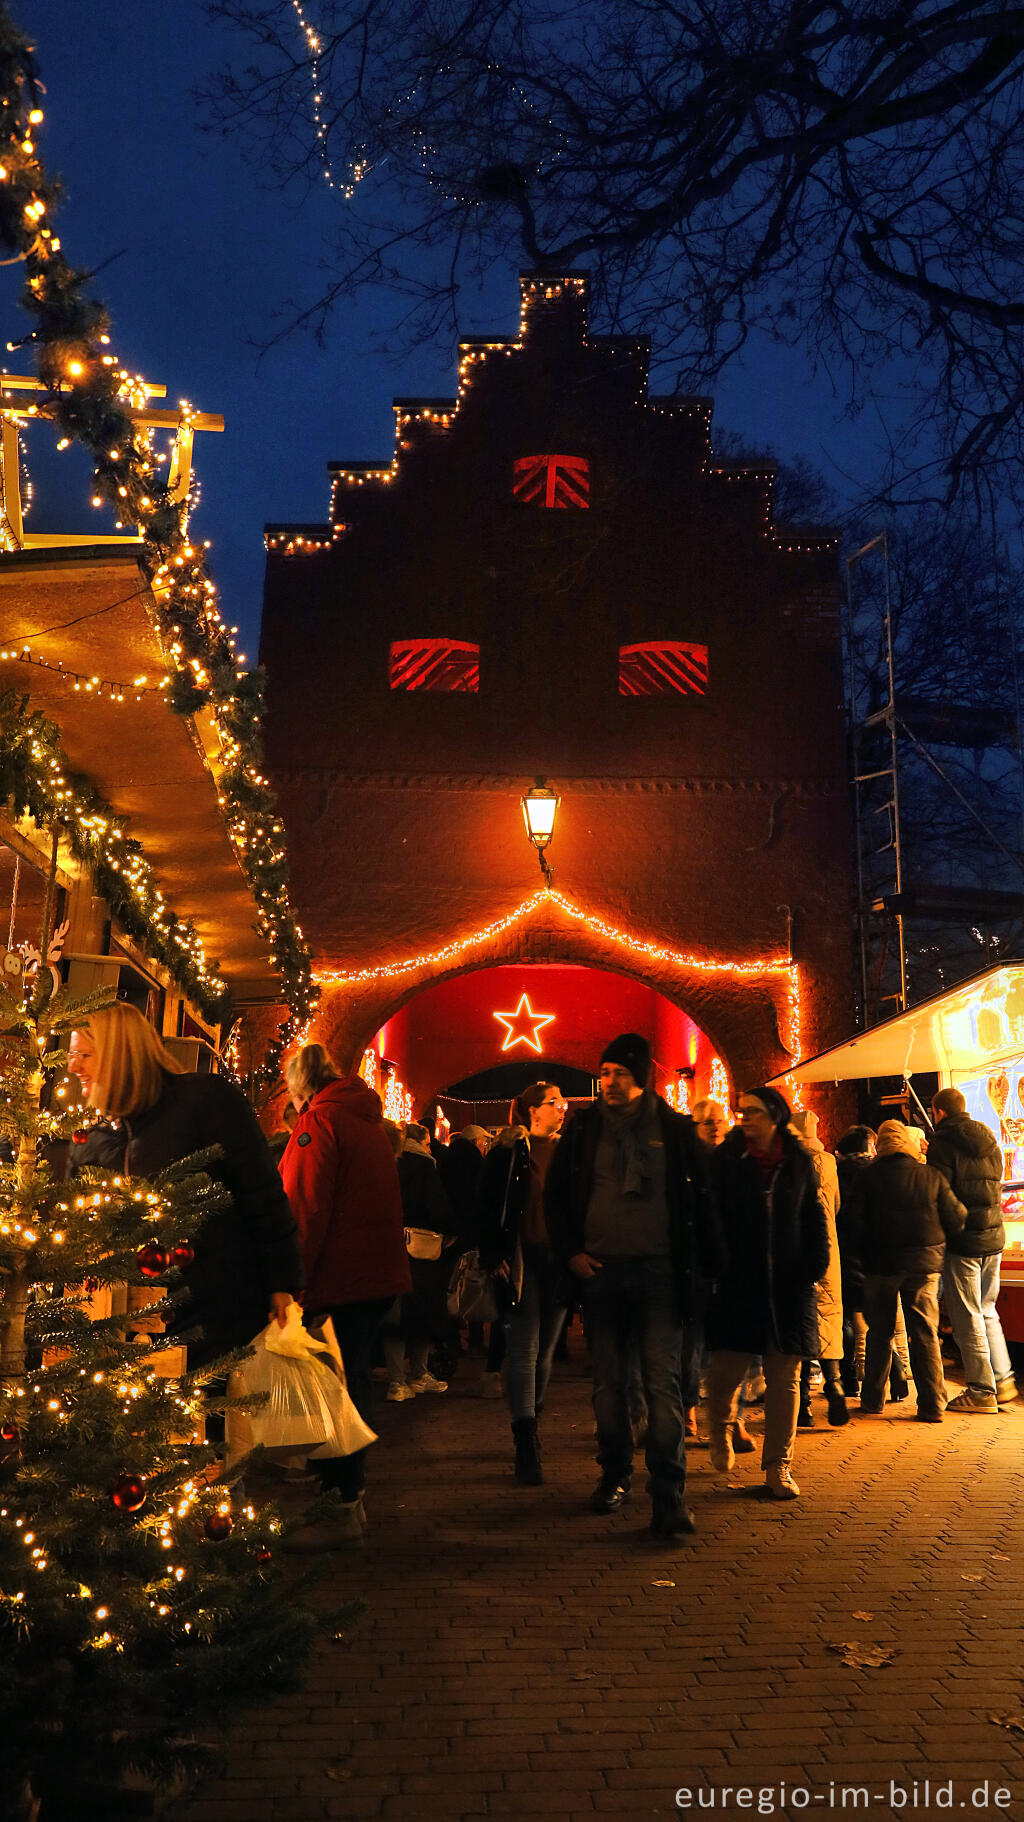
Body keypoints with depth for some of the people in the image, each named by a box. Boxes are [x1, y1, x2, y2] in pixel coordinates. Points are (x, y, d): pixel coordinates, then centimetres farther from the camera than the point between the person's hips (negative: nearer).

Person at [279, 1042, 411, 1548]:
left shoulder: (319, 1121, -10)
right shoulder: (368, 1119, 17)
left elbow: (305, 1209, -15)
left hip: (343, 1275, -9)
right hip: (380, 1270, 9)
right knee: (353, 1381, 16)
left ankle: (342, 1511, 0)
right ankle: (349, 1495, 26)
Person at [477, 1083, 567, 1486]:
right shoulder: (507, 1152, -2)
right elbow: (486, 1207, -4)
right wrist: (494, 1257, -10)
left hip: (558, 1260, 4)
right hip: (522, 1260, -4)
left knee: (545, 1349, 13)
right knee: (524, 1350, -6)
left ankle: (531, 1425, 30)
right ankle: (526, 1448, -6)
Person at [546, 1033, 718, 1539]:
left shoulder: (674, 1129, 1)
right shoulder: (584, 1127, 5)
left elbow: (700, 1199, 5)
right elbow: (557, 1193, 12)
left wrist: (703, 1266, 1)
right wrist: (570, 1250, 3)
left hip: (659, 1270, -2)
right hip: (601, 1270, 2)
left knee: (663, 1382, -7)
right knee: (609, 1382, 12)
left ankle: (668, 1496, -4)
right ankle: (615, 1475, 27)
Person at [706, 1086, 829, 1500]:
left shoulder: (799, 1161, 5)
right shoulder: (727, 1159, 0)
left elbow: (815, 1218, 10)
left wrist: (814, 1266, 1)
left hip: (789, 1284, 2)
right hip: (737, 1282, -2)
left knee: (785, 1376, 5)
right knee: (726, 1366, -4)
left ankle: (778, 1465, 16)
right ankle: (720, 1427, 29)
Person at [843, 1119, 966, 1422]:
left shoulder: (868, 1177, -5)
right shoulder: (931, 1176, -1)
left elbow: (855, 1222, -6)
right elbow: (956, 1217, 0)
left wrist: (865, 1255, 8)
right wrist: (938, 1247, 16)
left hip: (881, 1264, 0)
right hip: (925, 1265, 1)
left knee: (879, 1334, 11)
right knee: (926, 1335, 6)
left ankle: (872, 1401, 18)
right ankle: (932, 1406, 5)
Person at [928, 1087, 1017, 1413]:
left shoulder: (943, 1144, -9)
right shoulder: (988, 1140, 11)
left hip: (962, 1239, -7)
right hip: (993, 1237, 7)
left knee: (967, 1317, -1)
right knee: (987, 1311, 19)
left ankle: (981, 1390, 2)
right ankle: (1002, 1380, 19)